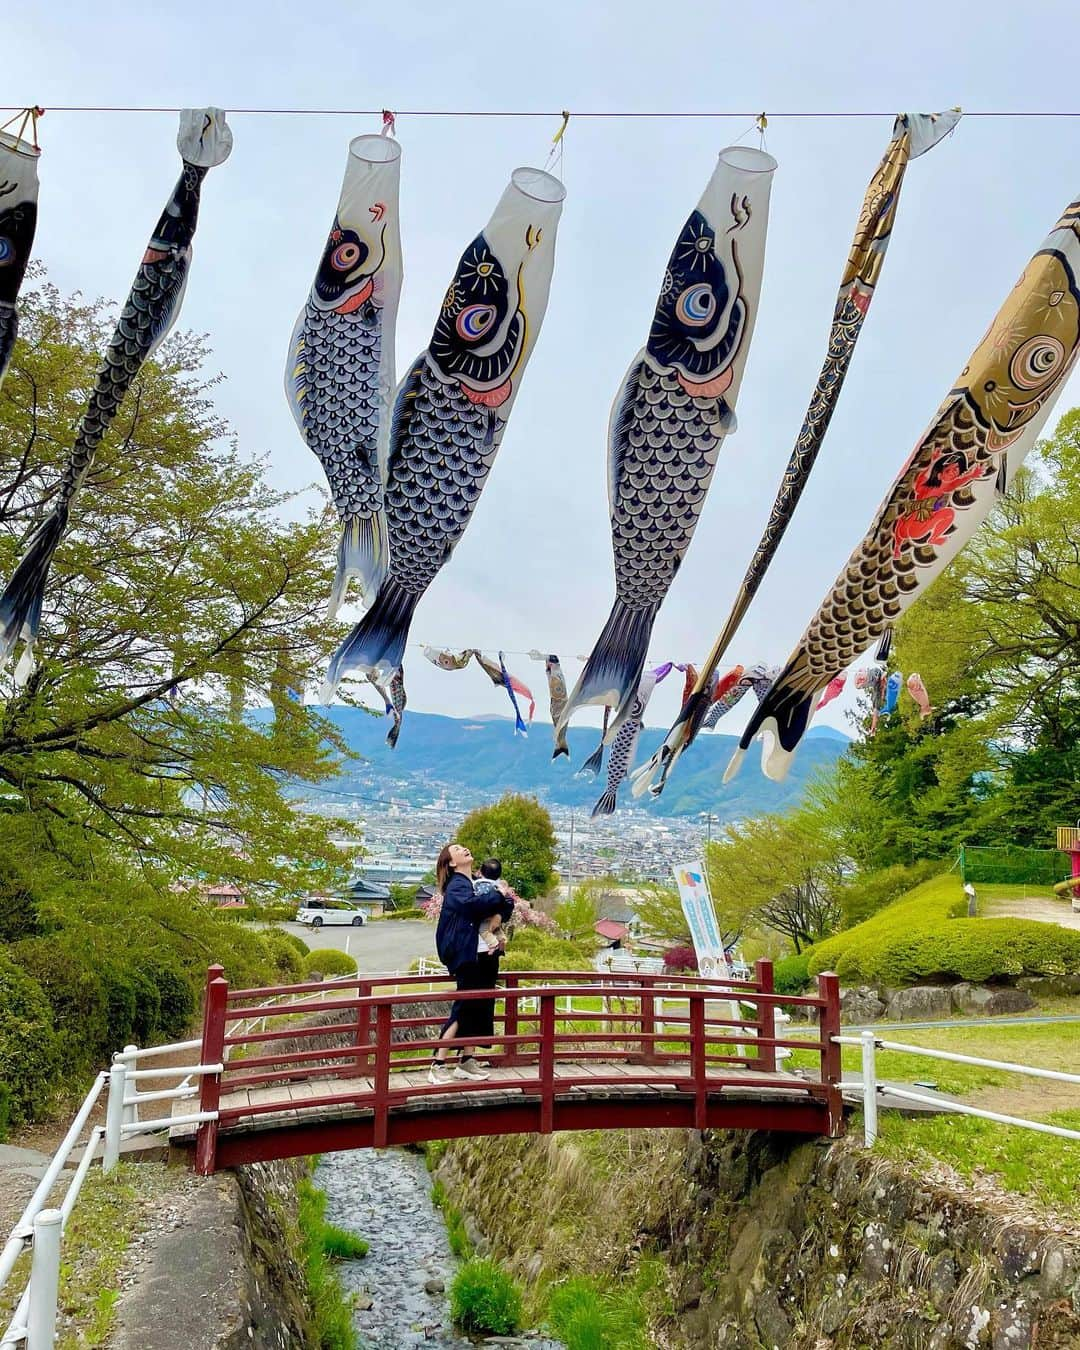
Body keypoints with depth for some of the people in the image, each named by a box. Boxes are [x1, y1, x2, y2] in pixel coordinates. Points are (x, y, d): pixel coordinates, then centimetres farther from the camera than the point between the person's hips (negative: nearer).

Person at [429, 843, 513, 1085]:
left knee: (479, 1008, 10)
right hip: (466, 954, -8)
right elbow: (471, 904, -31)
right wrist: (498, 895, -17)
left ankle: (467, 1061, 18)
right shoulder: (456, 885, -9)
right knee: (463, 1008, -8)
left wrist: (500, 913, -10)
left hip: (482, 954, 8)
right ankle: (438, 1065, -4)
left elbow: (504, 907, 13)